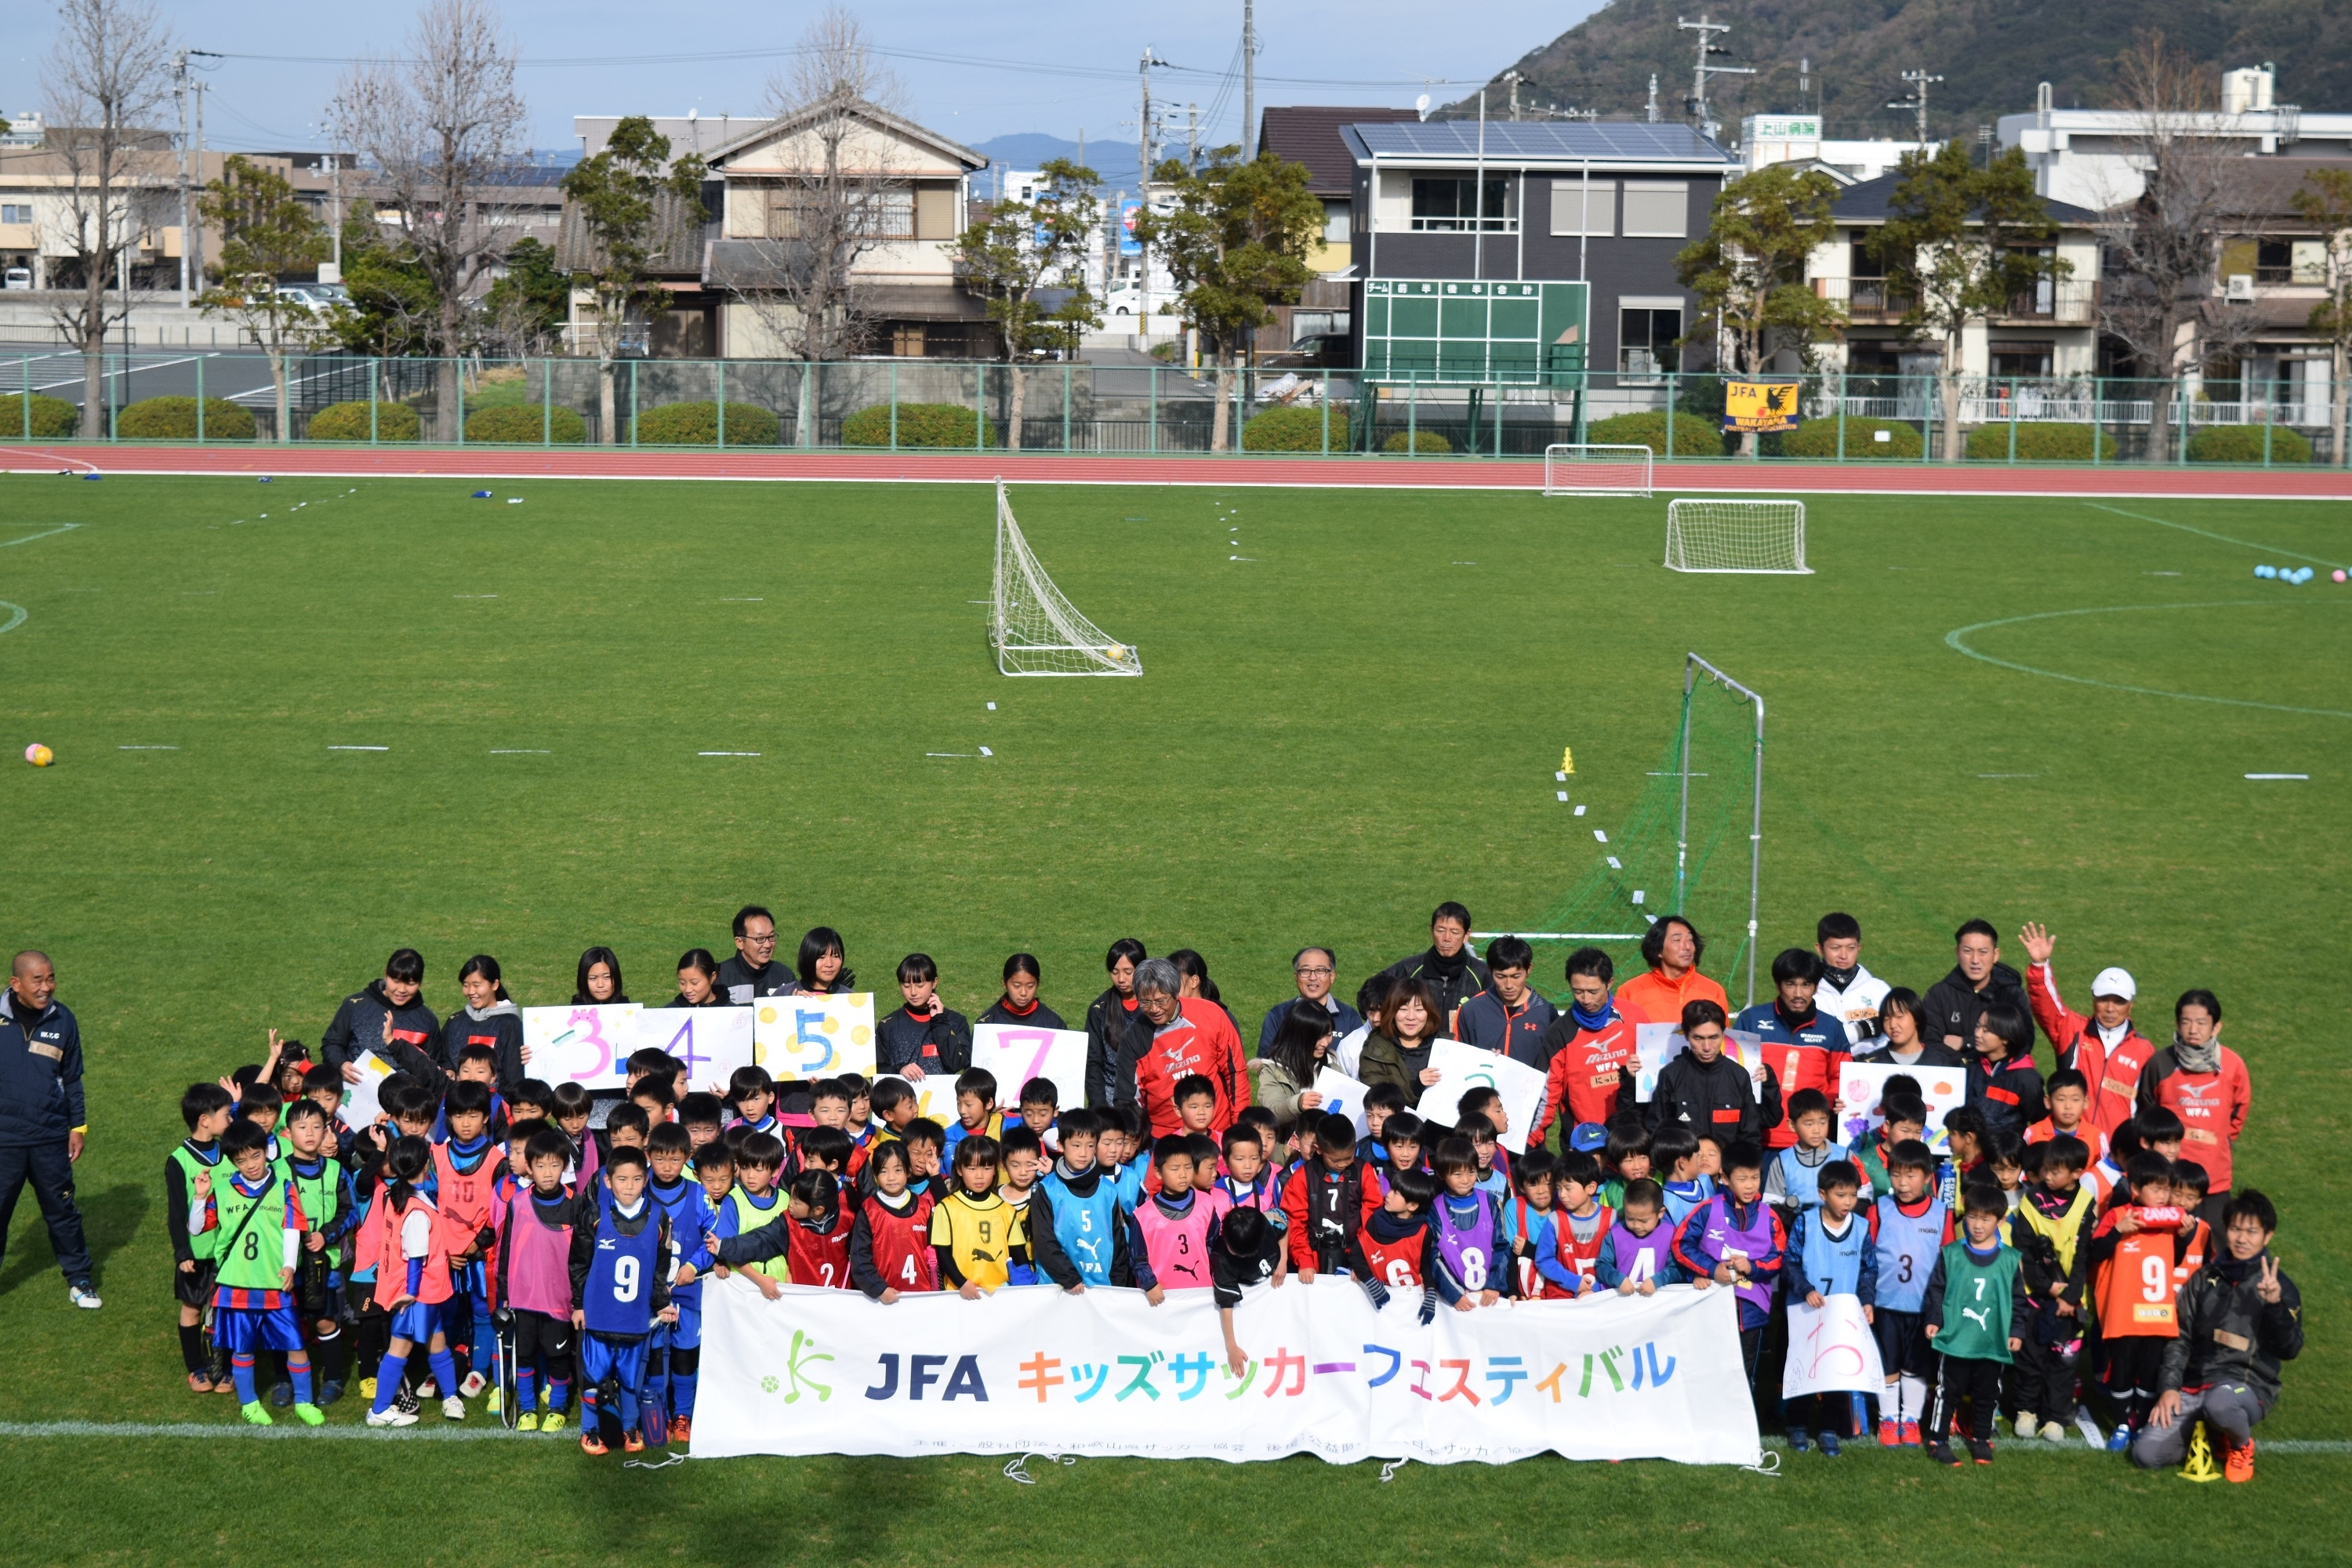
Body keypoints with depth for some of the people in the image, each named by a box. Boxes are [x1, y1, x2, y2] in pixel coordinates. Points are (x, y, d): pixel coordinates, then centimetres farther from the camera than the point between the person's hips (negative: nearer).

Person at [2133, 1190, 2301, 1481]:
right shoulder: (2206, 1278, 10)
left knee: (2220, 1403, -41)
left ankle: (2240, 1445, -5)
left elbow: (2289, 1351, -9)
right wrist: (2169, 1387, -1)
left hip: (2248, 1385, -4)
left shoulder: (2280, 1287, 0)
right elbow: (2181, 1338, 11)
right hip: (2194, 1384, 4)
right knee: (2146, 1454, -13)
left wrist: (2275, 1305, -25)